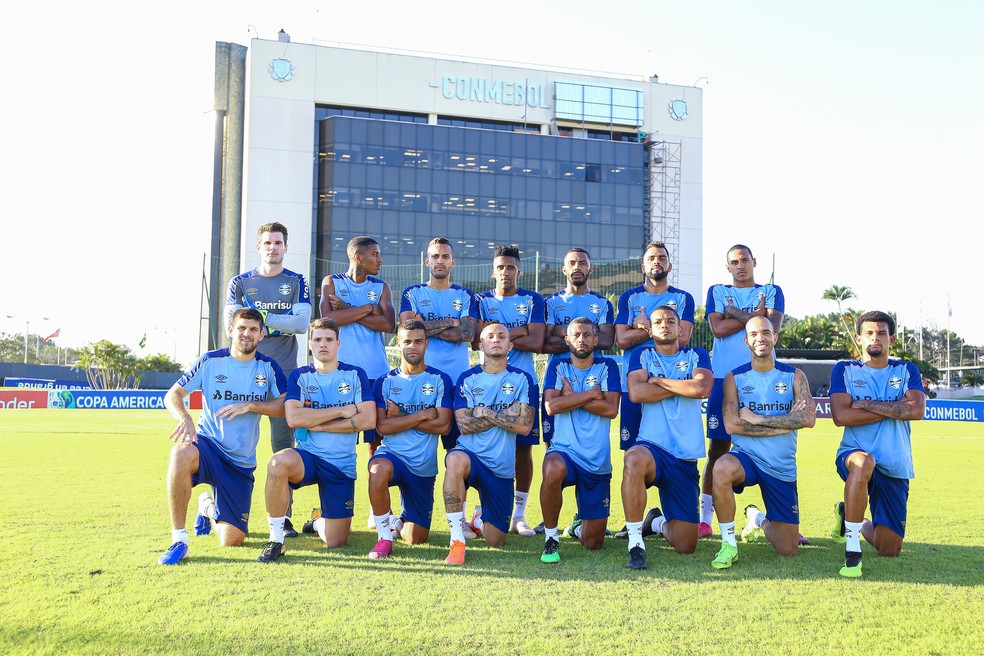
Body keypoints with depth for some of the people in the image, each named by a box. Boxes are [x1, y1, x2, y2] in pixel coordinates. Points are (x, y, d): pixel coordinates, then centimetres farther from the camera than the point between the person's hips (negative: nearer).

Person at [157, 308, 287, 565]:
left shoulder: (268, 367, 2)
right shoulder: (211, 361, -2)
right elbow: (173, 394, -4)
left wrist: (250, 405, -17)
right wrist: (185, 418, -25)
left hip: (241, 462, 2)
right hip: (208, 445, -2)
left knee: (232, 540, -2)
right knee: (182, 453, -41)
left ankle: (207, 506, 35)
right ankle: (178, 540, -27)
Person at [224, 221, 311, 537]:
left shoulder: (297, 283, 9)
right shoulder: (240, 283, 11)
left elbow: (302, 322, -6)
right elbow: (231, 321, -4)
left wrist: (260, 316, -11)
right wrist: (280, 323, -11)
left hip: (284, 374, -1)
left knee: (283, 445, -2)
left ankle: (283, 516, 3)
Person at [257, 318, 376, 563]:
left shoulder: (356, 375, 3)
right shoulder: (299, 376, 4)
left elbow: (368, 420, -9)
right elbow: (293, 418, -13)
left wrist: (318, 425, -11)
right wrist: (342, 410, -13)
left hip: (342, 465, 1)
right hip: (307, 457, -1)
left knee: (336, 542, -1)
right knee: (278, 463, -38)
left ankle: (319, 522, 39)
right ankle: (275, 540, -19)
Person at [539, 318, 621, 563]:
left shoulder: (607, 366, 4)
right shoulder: (558, 366, 4)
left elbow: (611, 409, -11)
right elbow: (551, 405, -12)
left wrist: (572, 397, -9)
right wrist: (591, 393, -9)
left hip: (598, 461, 2)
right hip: (564, 450, -1)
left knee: (593, 542, 3)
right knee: (553, 469, -41)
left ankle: (579, 526, 43)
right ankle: (551, 538, -18)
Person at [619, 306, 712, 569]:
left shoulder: (697, 356, 11)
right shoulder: (642, 356, 10)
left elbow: (703, 388, -11)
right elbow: (636, 393, -10)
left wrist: (659, 381, -4)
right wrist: (684, 386, -4)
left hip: (685, 457, 2)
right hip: (652, 447, -2)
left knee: (685, 546, 1)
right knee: (635, 459, -42)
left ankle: (657, 522, 38)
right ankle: (635, 543, -25)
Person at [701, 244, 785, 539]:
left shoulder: (771, 291, 13)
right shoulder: (716, 291, 14)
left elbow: (773, 328, -6)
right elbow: (718, 328, -5)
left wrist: (737, 314, -4)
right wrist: (754, 316, -4)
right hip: (724, 378, 0)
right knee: (719, 447, 0)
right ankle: (704, 517, 6)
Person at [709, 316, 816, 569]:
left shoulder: (794, 376, 3)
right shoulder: (735, 377, 0)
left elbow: (809, 418, -13)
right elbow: (731, 425, -13)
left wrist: (756, 418, -16)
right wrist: (787, 422, -14)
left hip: (782, 467, 2)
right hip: (746, 456, -2)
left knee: (788, 550, 4)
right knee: (722, 469, -41)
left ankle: (758, 519, 40)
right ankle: (729, 544, -19)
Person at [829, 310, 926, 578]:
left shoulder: (906, 371, 10)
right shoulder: (844, 370, 4)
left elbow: (917, 410, -9)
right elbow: (840, 416, -12)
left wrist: (868, 404, -12)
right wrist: (895, 408, -9)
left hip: (896, 467, 3)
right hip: (854, 455, -3)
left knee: (890, 550, 4)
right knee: (864, 462, -42)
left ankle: (852, 518, 37)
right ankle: (853, 550, -29)